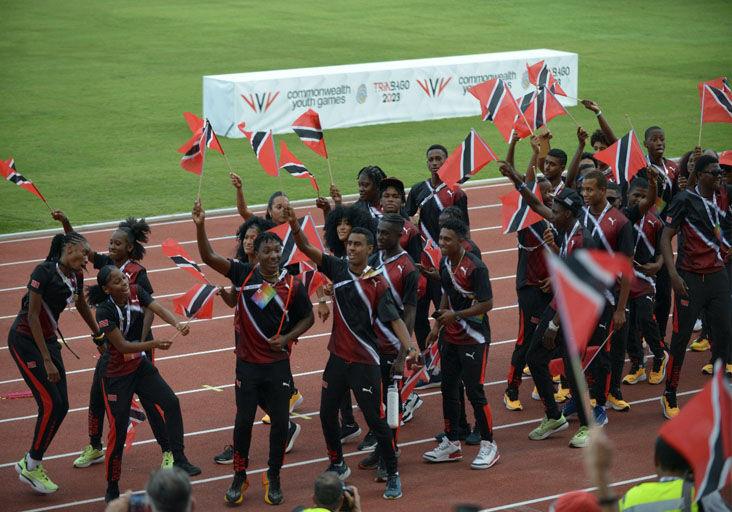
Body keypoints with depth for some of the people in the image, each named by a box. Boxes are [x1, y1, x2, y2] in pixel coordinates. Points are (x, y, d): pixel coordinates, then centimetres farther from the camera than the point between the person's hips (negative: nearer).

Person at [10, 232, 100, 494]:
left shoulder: (75, 277, 1)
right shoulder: (44, 271, -21)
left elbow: (83, 308, 21)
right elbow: (32, 316, -21)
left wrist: (99, 335, 33)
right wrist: (47, 360, -23)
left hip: (48, 339, 8)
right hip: (24, 339, -8)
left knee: (61, 406, 1)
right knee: (50, 403, -13)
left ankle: (31, 462, 13)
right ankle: (31, 466, 1)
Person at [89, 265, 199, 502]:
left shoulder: (136, 292, -9)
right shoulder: (104, 311, -25)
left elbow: (159, 309, -21)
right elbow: (122, 346, -27)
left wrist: (177, 324, -40)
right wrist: (154, 344, -34)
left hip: (140, 366, 6)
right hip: (117, 374, -6)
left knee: (171, 403, -7)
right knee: (118, 430, -2)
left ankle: (179, 460, 4)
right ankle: (112, 488, 12)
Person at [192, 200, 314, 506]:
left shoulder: (293, 285, -6)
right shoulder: (244, 274, -6)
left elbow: (307, 318, 7)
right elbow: (209, 257, -12)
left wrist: (286, 337, -9)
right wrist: (200, 226, -27)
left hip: (278, 364, 0)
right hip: (247, 363, 0)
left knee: (280, 422, 3)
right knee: (243, 420, 3)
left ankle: (274, 477, 22)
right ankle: (239, 477, 19)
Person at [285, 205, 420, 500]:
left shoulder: (377, 284, -12)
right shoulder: (338, 269, -1)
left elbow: (394, 319, -16)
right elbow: (306, 249, -8)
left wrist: (409, 347, -32)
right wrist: (294, 225, -26)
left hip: (364, 363, -5)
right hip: (338, 359, 5)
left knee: (375, 420, -1)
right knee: (327, 414, 13)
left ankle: (393, 475, 13)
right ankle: (338, 466, 34)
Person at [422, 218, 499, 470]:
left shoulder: (475, 267, -20)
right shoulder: (445, 263, 5)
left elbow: (487, 304, -19)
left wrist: (455, 315, -22)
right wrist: (438, 324, 15)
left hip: (473, 338, -8)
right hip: (450, 337, 8)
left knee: (474, 390, -5)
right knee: (448, 388, 12)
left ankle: (488, 445, 6)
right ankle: (451, 444, 22)